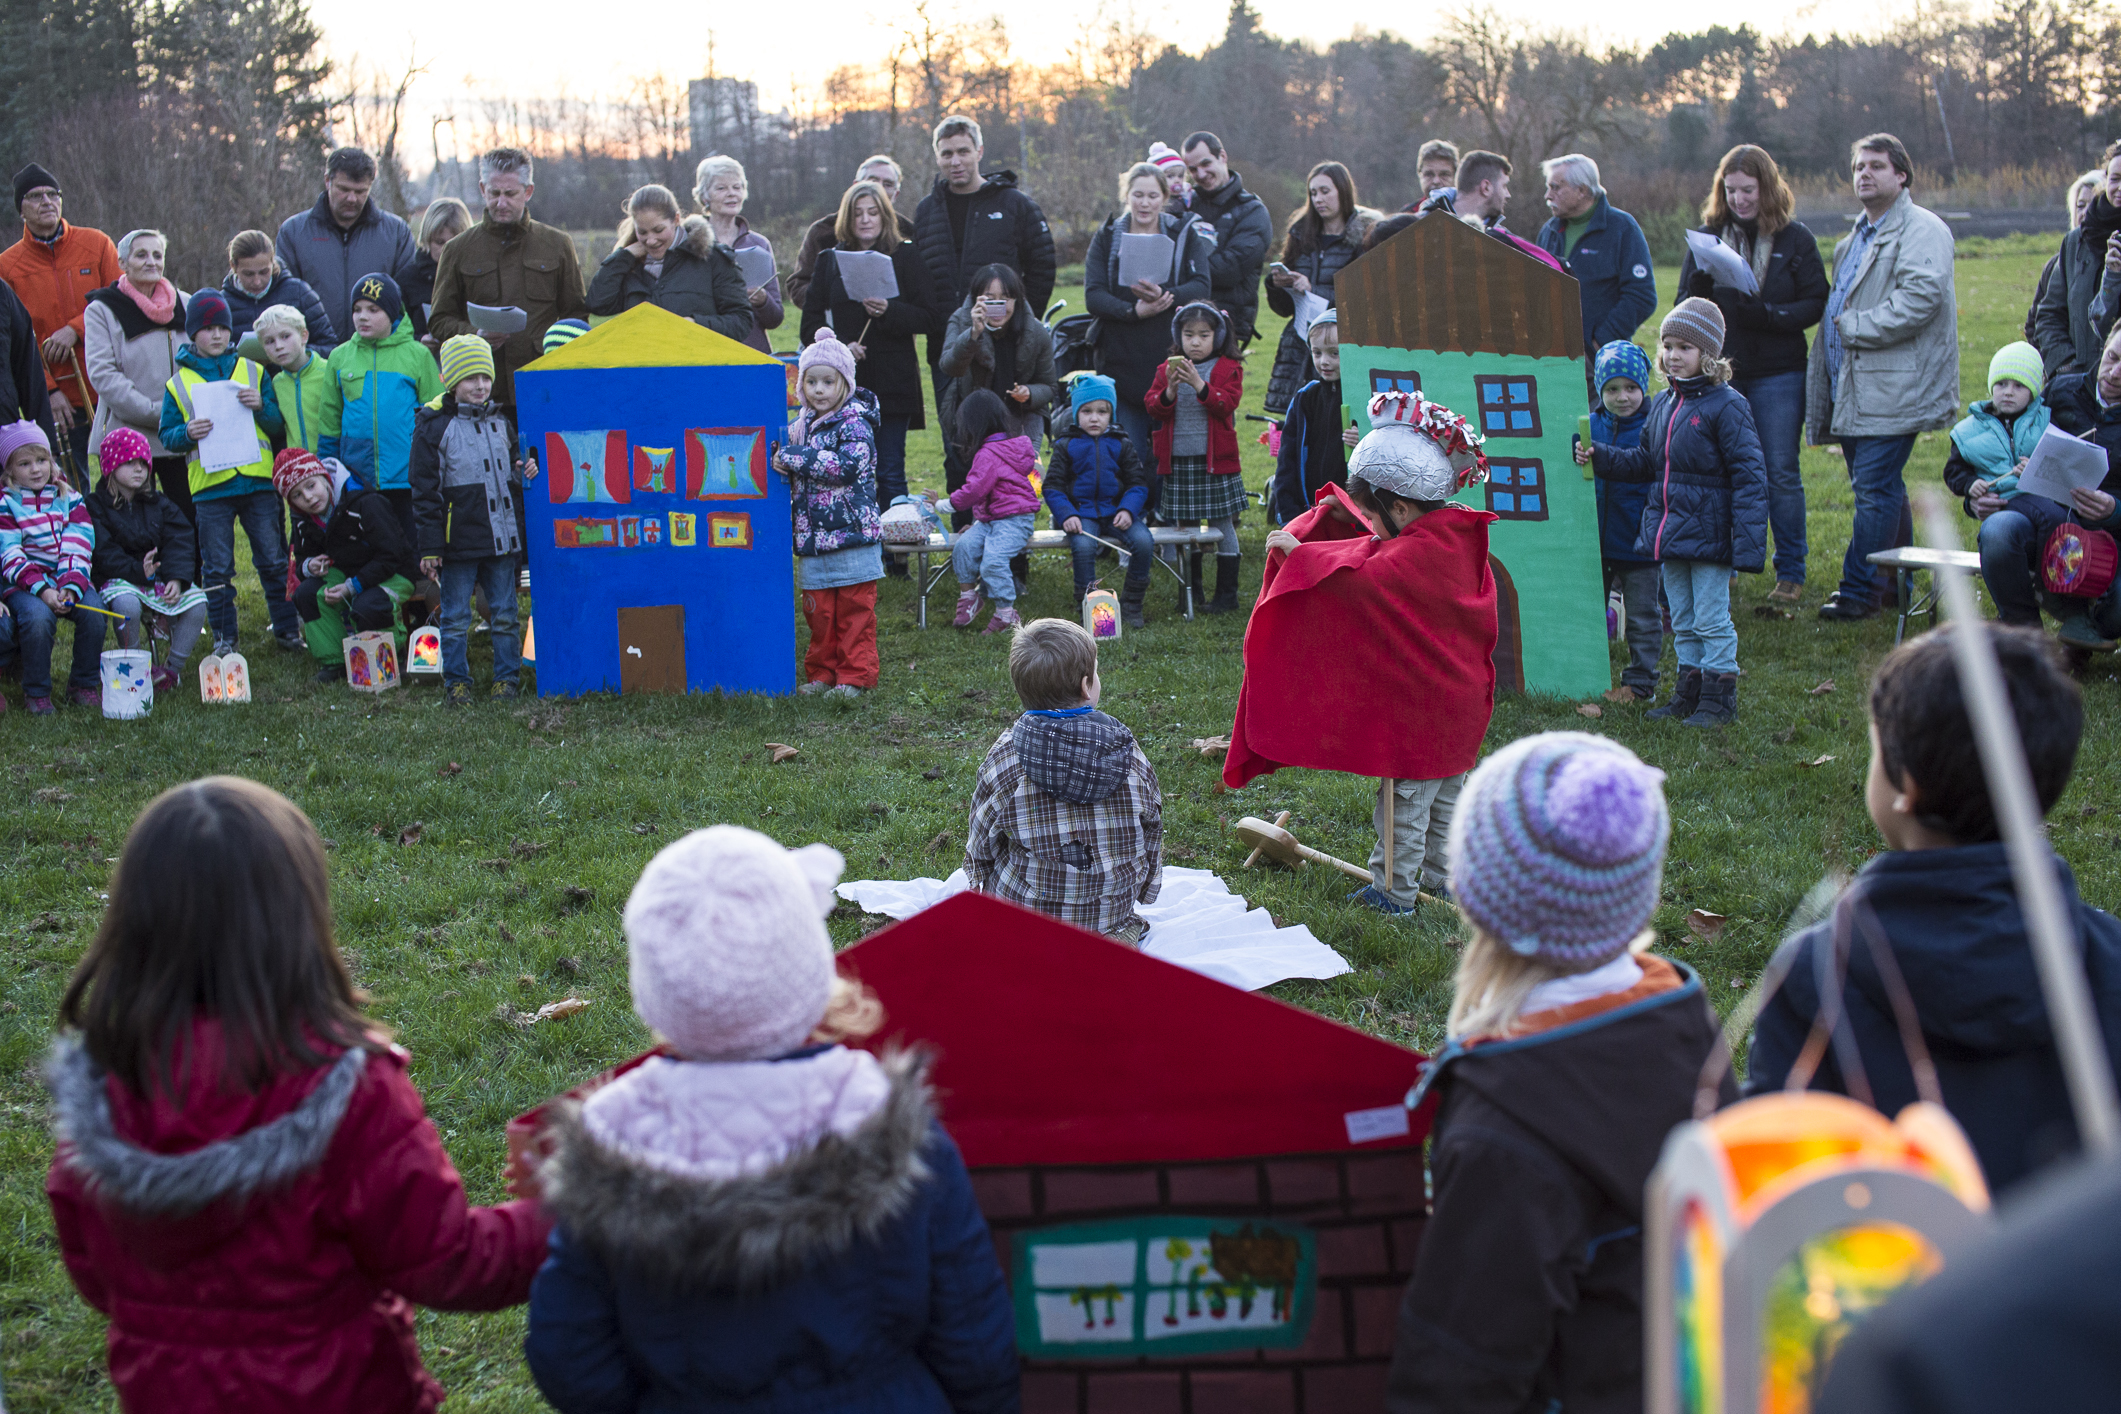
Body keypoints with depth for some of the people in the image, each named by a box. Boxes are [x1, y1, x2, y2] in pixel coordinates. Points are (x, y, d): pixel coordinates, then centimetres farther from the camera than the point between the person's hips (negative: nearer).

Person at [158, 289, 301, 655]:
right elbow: (167, 436, 5)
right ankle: (224, 637, 13)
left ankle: (286, 628, 15)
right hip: (209, 487, -1)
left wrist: (261, 406, -12)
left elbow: (279, 426, 7)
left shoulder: (253, 372, 8)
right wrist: (187, 434, -16)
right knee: (217, 569, 4)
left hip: (258, 481, 1)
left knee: (273, 561, 5)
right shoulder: (179, 383, 5)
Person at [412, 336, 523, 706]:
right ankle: (456, 682, 12)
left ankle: (507, 677, 18)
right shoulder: (433, 426, -4)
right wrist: (429, 547, -8)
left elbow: (514, 475, 26)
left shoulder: (500, 422, 11)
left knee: (504, 615, 9)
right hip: (459, 542, -4)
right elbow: (425, 491, -5)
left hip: (502, 537, 4)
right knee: (455, 618, 2)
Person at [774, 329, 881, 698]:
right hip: (812, 538, 6)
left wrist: (795, 458, -22)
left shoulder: (854, 423, -10)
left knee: (854, 611, 1)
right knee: (818, 612, 10)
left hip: (852, 535, -6)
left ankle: (855, 677, 8)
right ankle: (822, 674, 20)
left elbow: (847, 465, -26)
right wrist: (780, 454, 4)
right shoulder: (802, 424, 12)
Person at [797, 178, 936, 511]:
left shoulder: (905, 256, 6)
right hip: (843, 383, 2)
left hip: (893, 382, -2)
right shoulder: (828, 260, 11)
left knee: (889, 472, -2)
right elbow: (810, 325, 8)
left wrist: (889, 312, -17)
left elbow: (927, 317, 1)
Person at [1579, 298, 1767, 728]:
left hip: (1708, 534, -7)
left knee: (1712, 620, 0)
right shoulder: (1663, 403, 9)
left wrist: (1746, 547, -19)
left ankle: (1719, 696, 11)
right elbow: (1644, 462, 21)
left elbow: (1749, 479, -14)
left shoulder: (1727, 407, -13)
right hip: (1669, 534, 7)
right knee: (1683, 621, 16)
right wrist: (1598, 456, 6)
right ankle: (1689, 689, 26)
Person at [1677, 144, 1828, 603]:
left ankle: (1790, 573, 9)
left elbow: (1816, 302, -1)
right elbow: (1686, 306, 9)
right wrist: (1699, 283, -14)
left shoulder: (1795, 239, 2)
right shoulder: (1708, 236, 8)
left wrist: (1770, 315, -18)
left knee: (1781, 474, 0)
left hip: (1777, 374, -2)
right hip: (1720, 372, 2)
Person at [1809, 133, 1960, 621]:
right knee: (1880, 486, 15)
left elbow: (1921, 297, -23)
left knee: (1874, 489, -10)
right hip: (1852, 390, 9)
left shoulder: (1922, 230, -8)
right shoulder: (1855, 240, 23)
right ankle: (1897, 580, 25)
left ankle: (1859, 591, -7)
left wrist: (1855, 326, -16)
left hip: (1891, 392, -9)